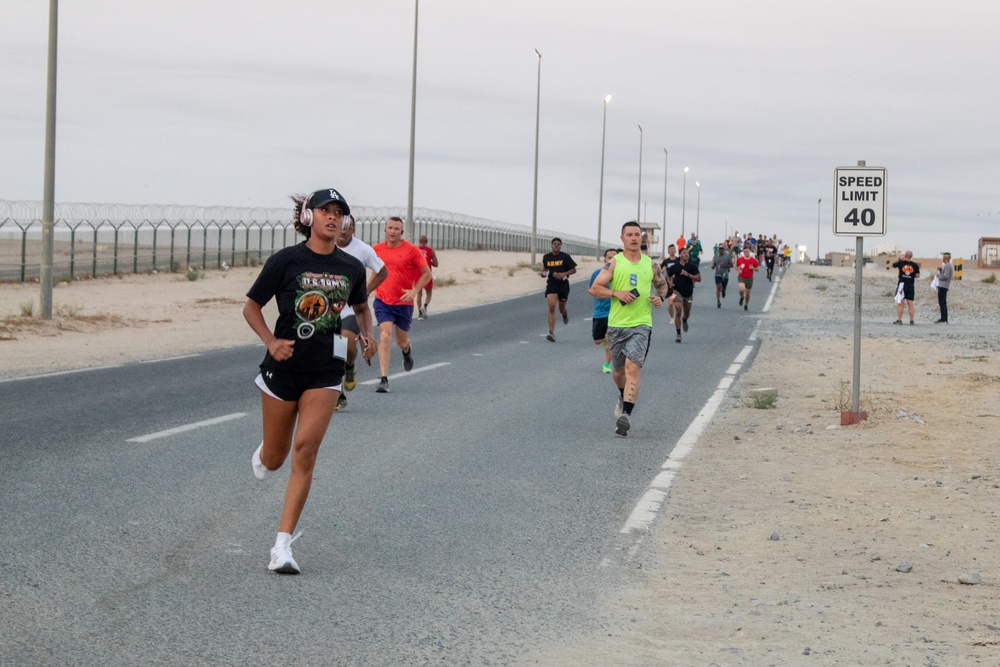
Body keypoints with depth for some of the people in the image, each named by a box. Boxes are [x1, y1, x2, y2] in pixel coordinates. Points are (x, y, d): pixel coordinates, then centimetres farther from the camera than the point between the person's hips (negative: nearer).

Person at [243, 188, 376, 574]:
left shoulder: (352, 268, 3)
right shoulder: (286, 261, -8)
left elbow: (361, 308, 21)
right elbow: (251, 306, -1)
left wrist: (367, 336, 1)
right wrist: (271, 341, -17)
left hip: (325, 373, 1)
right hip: (283, 368, -1)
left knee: (305, 452, -12)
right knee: (275, 459, 10)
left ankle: (282, 546, -8)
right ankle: (262, 454, 52)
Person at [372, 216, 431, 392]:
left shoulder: (412, 250, -7)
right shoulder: (377, 249, 1)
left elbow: (427, 274, -3)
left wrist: (415, 291, -16)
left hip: (404, 302, 0)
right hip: (383, 301, 0)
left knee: (401, 341, 13)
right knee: (385, 335, -17)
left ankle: (406, 351, 53)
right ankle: (384, 379, -19)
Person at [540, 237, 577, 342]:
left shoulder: (565, 257, -5)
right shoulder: (546, 257, 3)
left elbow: (574, 270, -1)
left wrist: (563, 274, -17)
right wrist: (544, 273, -2)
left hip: (563, 285, 0)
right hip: (551, 285, 0)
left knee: (562, 309, 13)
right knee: (551, 308, -16)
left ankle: (565, 314, 54)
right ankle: (551, 333, -18)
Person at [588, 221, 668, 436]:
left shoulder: (649, 263, 8)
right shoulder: (614, 263, 0)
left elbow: (662, 284, 26)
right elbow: (594, 289, -3)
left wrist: (660, 297, 5)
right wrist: (616, 293, -17)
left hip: (641, 324, -1)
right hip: (616, 324, 1)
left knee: (632, 367, -19)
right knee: (618, 371, 13)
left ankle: (626, 415, -25)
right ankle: (624, 397, 46)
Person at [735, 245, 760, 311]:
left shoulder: (753, 260, -5)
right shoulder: (740, 259, -3)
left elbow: (757, 269, 3)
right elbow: (736, 267, 11)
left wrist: (753, 268, -18)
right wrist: (738, 270, -10)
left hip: (749, 278, 1)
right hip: (741, 277, -1)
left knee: (748, 293, 9)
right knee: (742, 289, -27)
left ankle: (746, 305, 32)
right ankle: (742, 297, 7)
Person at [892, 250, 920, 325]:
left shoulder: (901, 263, -6)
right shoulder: (915, 265, -2)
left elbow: (893, 265, 12)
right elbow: (918, 275, 1)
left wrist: (899, 259, 22)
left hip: (902, 285, -2)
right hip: (910, 286, 2)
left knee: (900, 303, 2)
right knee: (910, 303, 8)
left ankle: (899, 320, 1)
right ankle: (911, 320, 8)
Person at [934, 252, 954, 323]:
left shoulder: (947, 266, -14)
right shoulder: (947, 265, 18)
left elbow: (945, 276, -21)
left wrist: (938, 276, -7)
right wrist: (940, 269, 10)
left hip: (943, 286, -11)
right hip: (942, 286, 11)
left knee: (942, 303, -10)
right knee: (942, 303, 15)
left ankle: (944, 320, -11)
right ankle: (944, 318, 20)